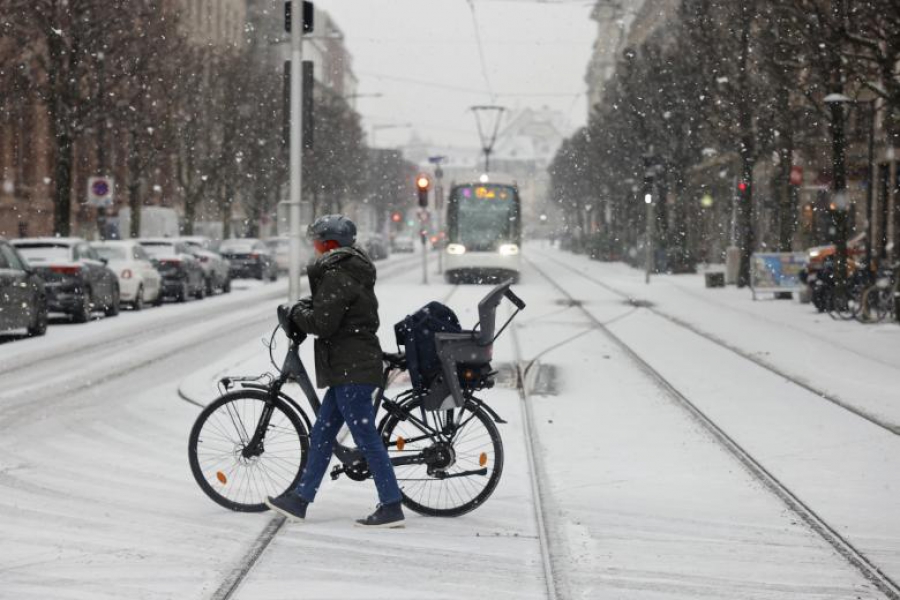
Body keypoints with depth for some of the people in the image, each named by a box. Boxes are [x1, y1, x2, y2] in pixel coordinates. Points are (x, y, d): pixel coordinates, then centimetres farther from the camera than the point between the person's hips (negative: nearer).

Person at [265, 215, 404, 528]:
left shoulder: (336, 276, -16)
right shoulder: (354, 272, 17)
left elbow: (322, 323, -21)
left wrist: (297, 312, -3)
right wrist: (306, 307, 9)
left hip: (351, 371, -11)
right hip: (355, 366, 11)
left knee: (366, 438, -7)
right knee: (321, 435, 14)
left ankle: (391, 507, -5)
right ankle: (300, 500, 20)